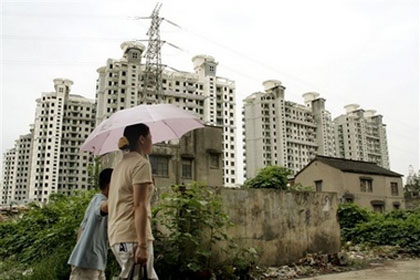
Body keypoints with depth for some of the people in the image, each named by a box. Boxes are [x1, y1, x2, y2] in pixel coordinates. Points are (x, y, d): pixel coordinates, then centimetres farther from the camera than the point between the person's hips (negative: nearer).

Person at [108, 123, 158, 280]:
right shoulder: (141, 163, -10)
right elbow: (139, 206, -18)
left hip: (118, 234, 10)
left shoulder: (121, 164, 18)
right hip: (133, 235, -10)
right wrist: (142, 245, -20)